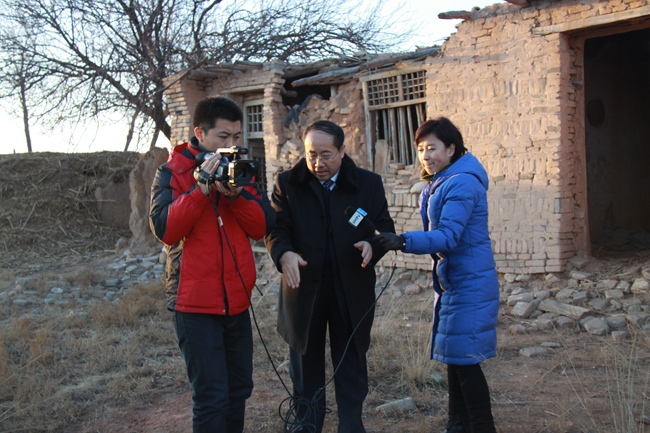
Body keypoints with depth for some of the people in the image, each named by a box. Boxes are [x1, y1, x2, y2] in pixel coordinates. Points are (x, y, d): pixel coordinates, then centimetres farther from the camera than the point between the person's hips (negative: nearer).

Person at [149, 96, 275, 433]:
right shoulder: (172, 172, -2)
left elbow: (262, 225, 1)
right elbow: (164, 229, -17)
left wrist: (235, 194, -15)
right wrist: (201, 190, -23)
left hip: (237, 301, 6)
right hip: (195, 304, -6)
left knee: (239, 389, 13)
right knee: (212, 398, -7)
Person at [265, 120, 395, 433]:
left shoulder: (368, 184, 3)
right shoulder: (287, 184, 2)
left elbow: (385, 226, 3)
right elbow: (275, 229, -4)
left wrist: (372, 245, -20)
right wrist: (284, 253, -25)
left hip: (352, 290, 0)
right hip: (304, 288, 0)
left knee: (351, 363, 9)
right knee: (306, 361, 13)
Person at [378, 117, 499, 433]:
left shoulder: (462, 184, -18)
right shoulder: (440, 183, 13)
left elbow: (449, 236, -27)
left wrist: (404, 242, -37)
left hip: (468, 283, -10)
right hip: (452, 280, 10)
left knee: (464, 358, -6)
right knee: (454, 356, 15)